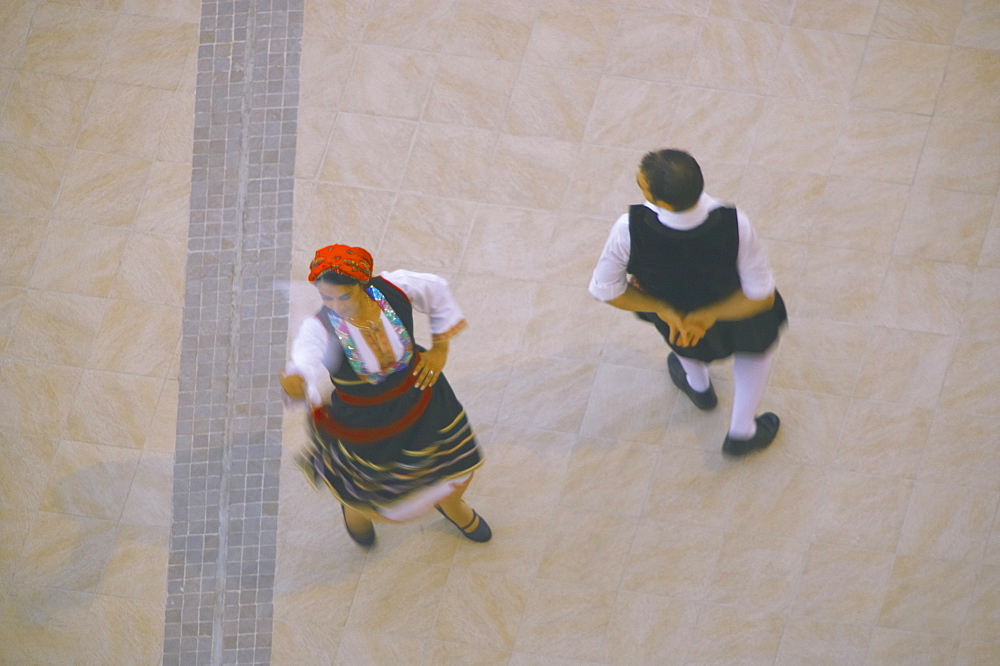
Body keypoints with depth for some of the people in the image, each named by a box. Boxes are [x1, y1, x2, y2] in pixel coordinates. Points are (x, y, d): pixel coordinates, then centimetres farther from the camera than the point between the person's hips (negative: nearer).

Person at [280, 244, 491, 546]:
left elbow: (438, 291, -5)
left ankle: (451, 505, 61)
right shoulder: (320, 328, -34)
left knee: (459, 469, 21)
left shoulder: (394, 289, -27)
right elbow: (308, 356, -57)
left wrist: (440, 346, 0)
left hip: (418, 395, 3)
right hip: (364, 424, -3)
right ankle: (355, 506, 61)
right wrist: (297, 380, -80)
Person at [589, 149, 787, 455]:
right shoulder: (734, 225, -40)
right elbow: (761, 295, -27)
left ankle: (697, 383, 63)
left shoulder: (630, 230, -41)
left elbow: (605, 290, -24)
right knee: (759, 338, 34)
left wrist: (665, 311, -17)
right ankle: (741, 432, 42)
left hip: (671, 306, 1)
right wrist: (708, 316, -18)